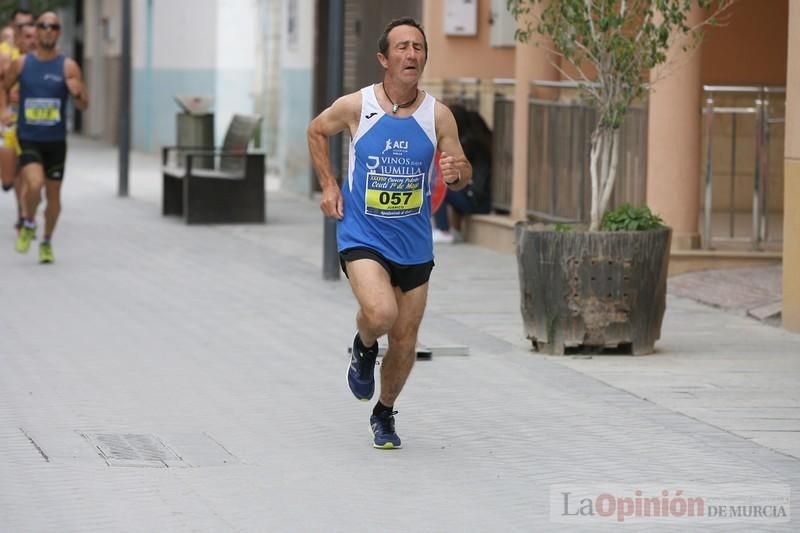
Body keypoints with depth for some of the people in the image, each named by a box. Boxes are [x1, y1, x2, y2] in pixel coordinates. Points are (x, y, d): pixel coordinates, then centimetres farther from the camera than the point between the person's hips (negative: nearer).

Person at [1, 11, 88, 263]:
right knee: (34, 184, -23)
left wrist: (77, 93, -26)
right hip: (28, 138, -1)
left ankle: (47, 242, 31)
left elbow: (84, 106, -4)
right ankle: (28, 225, 7)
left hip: (56, 141, 1)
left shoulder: (68, 67, -4)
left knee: (53, 193, 9)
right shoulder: (21, 63, -2)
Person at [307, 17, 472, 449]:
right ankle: (363, 348, 10)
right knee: (380, 313, -27)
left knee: (405, 340, 9)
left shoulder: (438, 116, -5)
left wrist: (457, 173, -20)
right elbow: (316, 131, 12)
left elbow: (461, 175, 4)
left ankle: (384, 414, 34)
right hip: (362, 237, -3)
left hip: (414, 244, 3)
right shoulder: (355, 107, -9)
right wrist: (328, 185, 3)